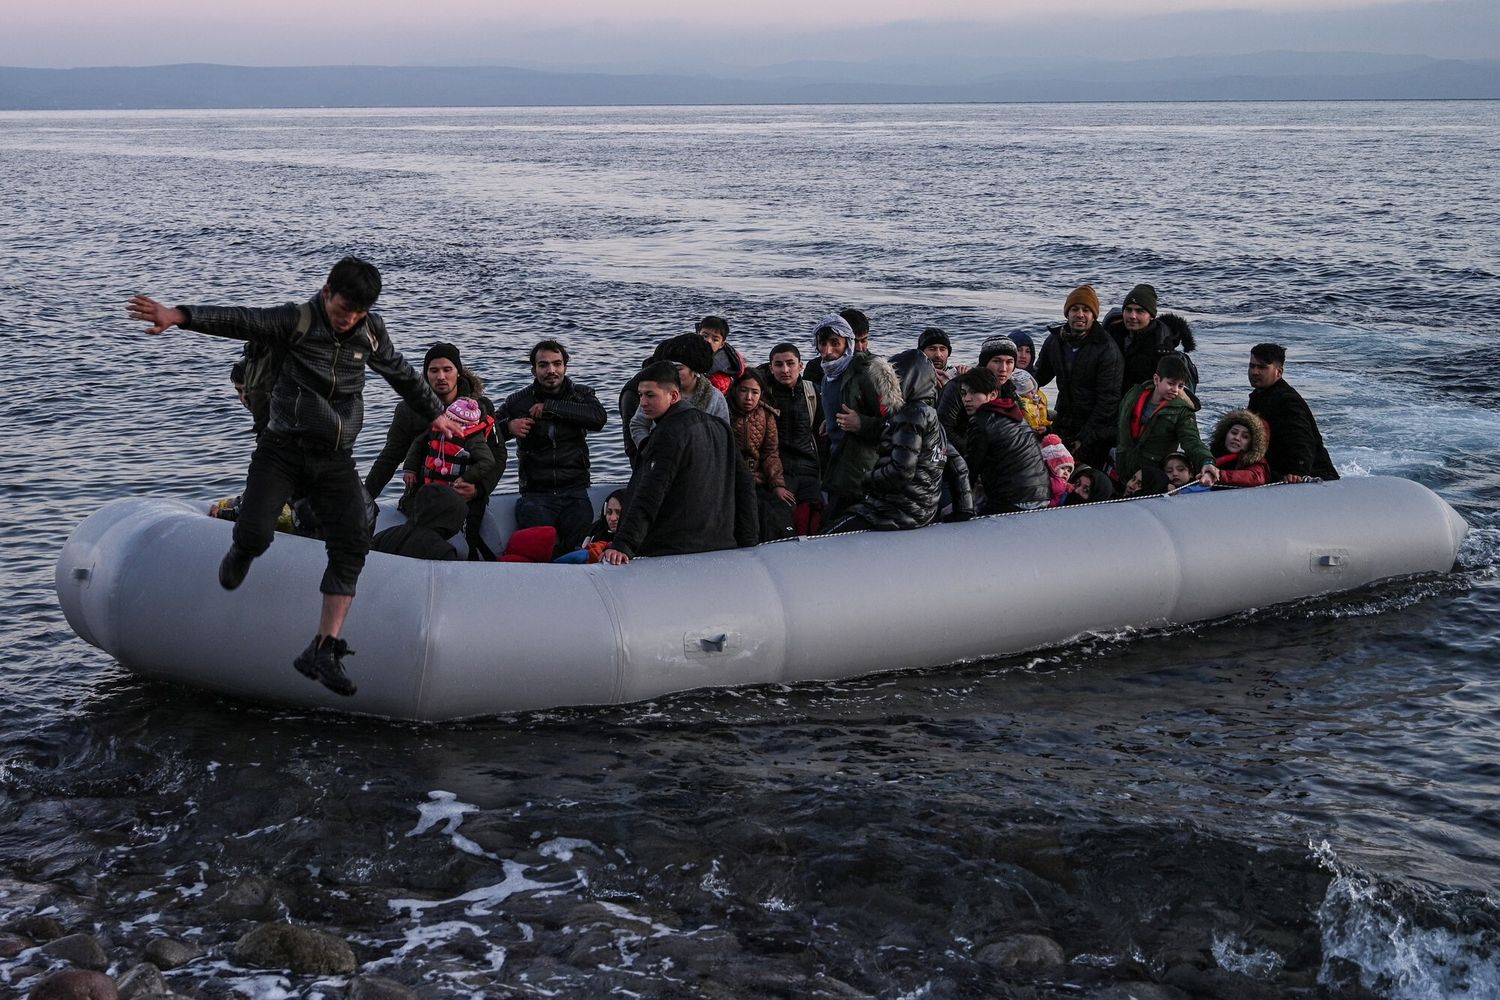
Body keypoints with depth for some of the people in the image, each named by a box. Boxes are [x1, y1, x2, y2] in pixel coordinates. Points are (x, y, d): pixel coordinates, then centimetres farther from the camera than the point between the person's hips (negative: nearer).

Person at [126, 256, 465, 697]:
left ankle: (322, 650, -9)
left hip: (335, 461, 3)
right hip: (282, 450, -3)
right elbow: (237, 320, -22)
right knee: (254, 535, -17)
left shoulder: (372, 331, 7)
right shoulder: (295, 322, -7)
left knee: (351, 546, -12)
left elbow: (401, 374, 25)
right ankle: (240, 554, 26)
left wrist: (436, 414, 36)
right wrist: (178, 315, -38)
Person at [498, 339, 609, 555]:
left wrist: (550, 407, -11)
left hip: (575, 492, 0)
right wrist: (508, 427, -12)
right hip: (536, 494, 0)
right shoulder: (518, 402, 11)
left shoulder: (580, 394, 12)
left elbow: (599, 418, -11)